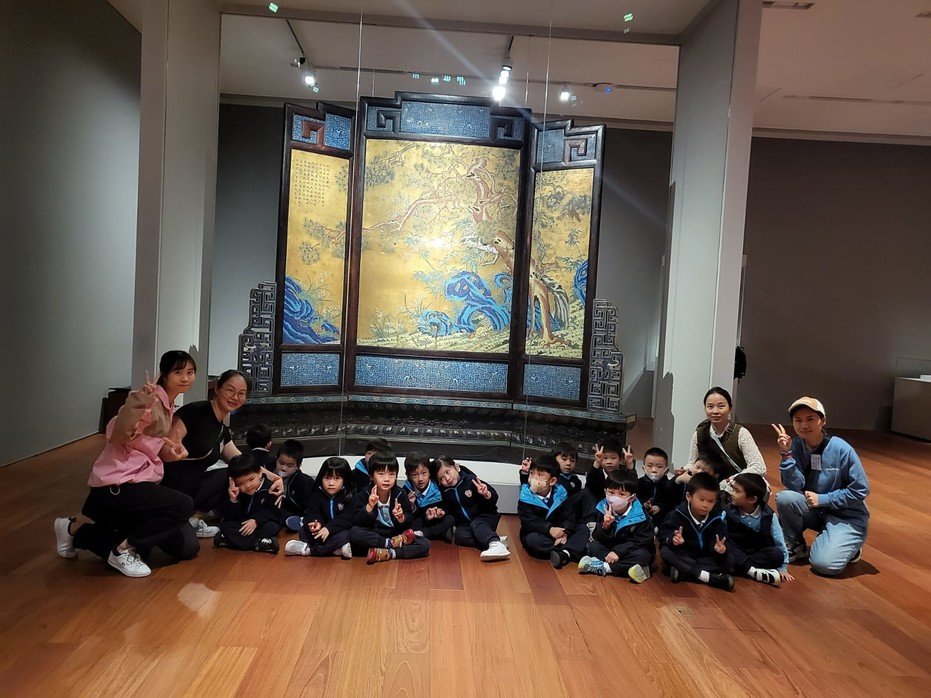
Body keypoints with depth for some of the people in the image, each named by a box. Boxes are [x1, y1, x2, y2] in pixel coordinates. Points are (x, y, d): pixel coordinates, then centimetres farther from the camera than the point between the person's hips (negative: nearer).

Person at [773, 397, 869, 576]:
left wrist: (822, 499, -17)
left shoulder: (841, 450, -18)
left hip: (847, 516, -4)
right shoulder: (796, 446, -9)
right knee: (784, 498, -26)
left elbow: (860, 491, -13)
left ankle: (848, 546, 12)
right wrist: (786, 454, -26)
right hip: (816, 512, 4)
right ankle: (795, 546, 0)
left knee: (824, 564, -23)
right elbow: (795, 486, -17)